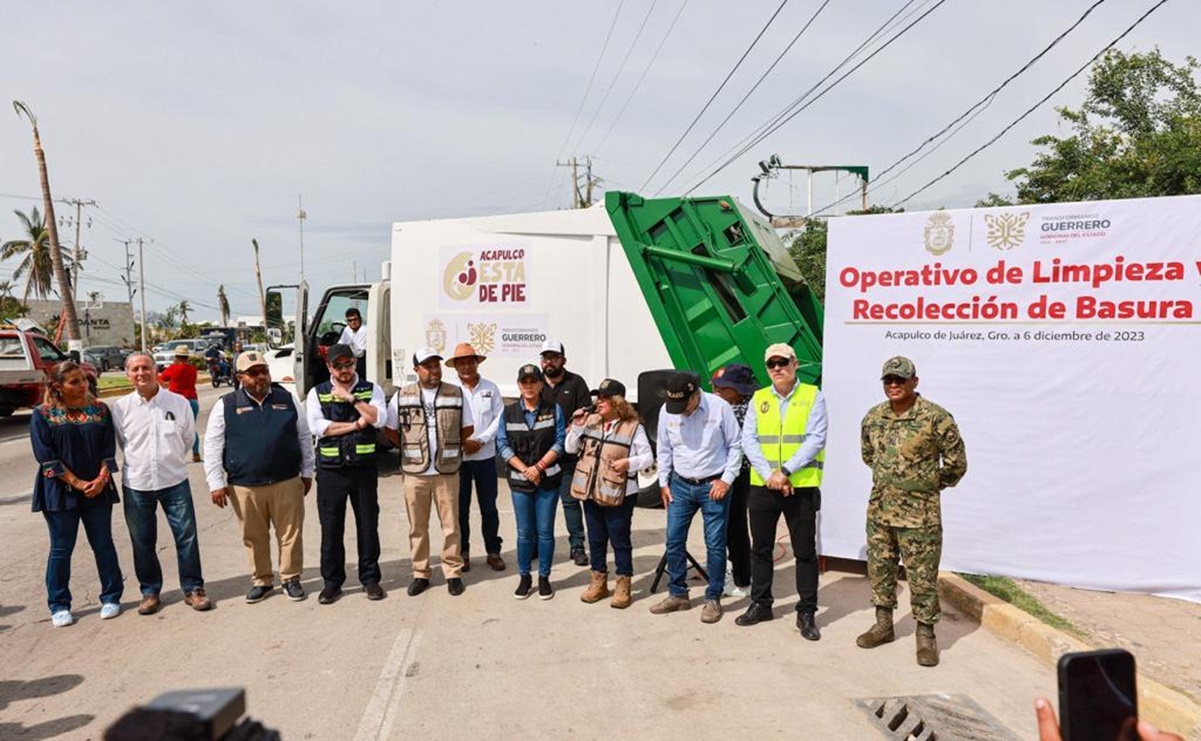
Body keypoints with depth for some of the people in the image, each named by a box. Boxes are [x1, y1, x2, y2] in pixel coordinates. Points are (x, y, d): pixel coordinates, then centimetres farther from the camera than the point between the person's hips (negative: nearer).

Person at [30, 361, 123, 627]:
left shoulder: (99, 409, 4)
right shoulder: (43, 414, -3)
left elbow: (109, 448, 2)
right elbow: (46, 456, -8)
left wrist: (101, 479, -11)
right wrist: (76, 482, -14)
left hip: (97, 490, 2)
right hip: (60, 492, -2)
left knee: (103, 544, 7)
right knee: (61, 549, 6)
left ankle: (111, 598, 19)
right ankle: (59, 605, 20)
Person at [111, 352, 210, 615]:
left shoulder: (179, 402, -3)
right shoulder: (120, 407, -2)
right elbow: (123, 443, 10)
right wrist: (140, 464, 10)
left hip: (174, 481, -1)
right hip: (136, 484, 1)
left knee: (186, 536, 2)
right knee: (143, 542, 10)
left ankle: (193, 589, 15)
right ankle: (150, 592, 25)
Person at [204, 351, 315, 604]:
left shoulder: (287, 399, 5)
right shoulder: (226, 405, 1)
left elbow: (304, 437, 12)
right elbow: (212, 446, 3)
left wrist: (307, 473, 11)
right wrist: (216, 483, -1)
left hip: (287, 482, 1)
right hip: (244, 487, -1)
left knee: (291, 533, 6)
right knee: (254, 537, 10)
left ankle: (290, 578, 22)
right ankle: (262, 581, 26)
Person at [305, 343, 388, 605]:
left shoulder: (371, 390, 6)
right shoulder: (317, 393, 6)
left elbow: (378, 418, -11)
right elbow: (316, 426, -9)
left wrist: (351, 398, -12)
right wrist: (355, 425, -11)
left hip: (364, 467, 0)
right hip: (330, 469, 0)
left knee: (368, 524, 6)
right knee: (331, 527, 5)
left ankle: (370, 578, 19)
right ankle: (332, 581, 18)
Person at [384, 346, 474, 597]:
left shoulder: (456, 394, 2)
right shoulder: (402, 396, 2)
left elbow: (468, 429, 9)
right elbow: (390, 430, 9)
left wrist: (447, 446, 4)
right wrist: (411, 449, 5)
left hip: (447, 471, 0)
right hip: (415, 472, 1)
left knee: (451, 525, 4)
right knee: (418, 527, 9)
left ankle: (453, 572, 16)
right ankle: (420, 574, 21)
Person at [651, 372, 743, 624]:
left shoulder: (719, 407, -14)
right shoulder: (667, 411, -3)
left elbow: (735, 445, -6)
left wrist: (726, 480, -10)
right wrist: (663, 482, 7)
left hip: (713, 486, -4)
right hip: (680, 485, 4)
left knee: (715, 544, 1)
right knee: (674, 541, 8)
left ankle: (713, 599, 16)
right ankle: (677, 594, 24)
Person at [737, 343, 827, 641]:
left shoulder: (813, 396, -2)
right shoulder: (758, 399, 7)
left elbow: (815, 440, -11)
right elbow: (748, 440, -1)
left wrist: (785, 471, -19)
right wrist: (769, 474, -14)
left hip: (801, 487, -3)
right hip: (762, 486, 3)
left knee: (805, 551, 5)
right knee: (760, 548, 12)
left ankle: (807, 613, 16)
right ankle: (760, 603, 27)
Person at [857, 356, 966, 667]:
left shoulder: (935, 417, -14)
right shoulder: (873, 417, 5)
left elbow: (956, 461, -4)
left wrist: (934, 483, 7)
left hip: (919, 513, -6)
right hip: (879, 509, 6)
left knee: (922, 576, 2)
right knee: (879, 569, 14)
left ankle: (926, 635, 16)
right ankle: (883, 625, 30)